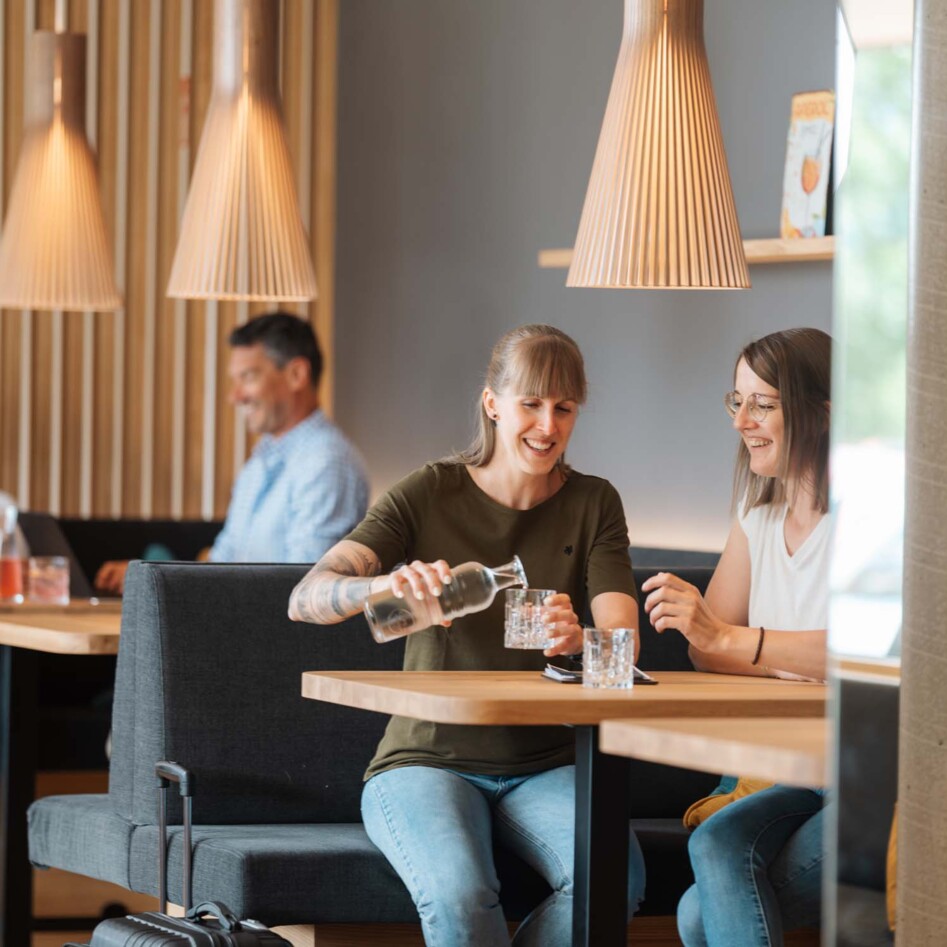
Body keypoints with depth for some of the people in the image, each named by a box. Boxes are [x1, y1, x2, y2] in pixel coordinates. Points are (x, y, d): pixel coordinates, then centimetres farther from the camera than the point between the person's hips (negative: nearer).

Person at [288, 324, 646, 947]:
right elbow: (306, 600, -14)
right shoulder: (429, 494, -2)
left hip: (544, 767, 2)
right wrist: (387, 585, -37)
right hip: (428, 760, -2)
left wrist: (579, 641, -34)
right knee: (459, 895, -35)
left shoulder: (592, 505, 5)